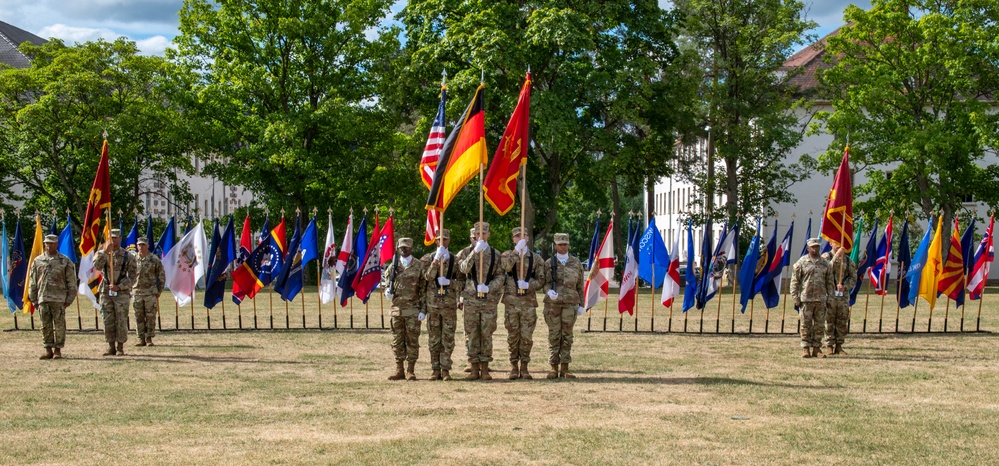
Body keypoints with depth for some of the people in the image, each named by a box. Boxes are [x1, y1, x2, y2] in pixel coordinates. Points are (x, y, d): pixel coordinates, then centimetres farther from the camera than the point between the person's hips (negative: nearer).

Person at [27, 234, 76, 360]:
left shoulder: (65, 261, 5)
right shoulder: (37, 261, 11)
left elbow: (72, 282, 4)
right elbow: (32, 282, 13)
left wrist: (69, 299, -2)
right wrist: (34, 300, 8)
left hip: (59, 299, -2)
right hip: (43, 299, 2)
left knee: (59, 326, -2)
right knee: (46, 326, 4)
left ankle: (58, 350, 5)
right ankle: (48, 350, 10)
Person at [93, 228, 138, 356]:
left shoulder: (127, 256, 1)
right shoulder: (102, 253, 8)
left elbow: (132, 277, -1)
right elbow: (97, 266, -12)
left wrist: (119, 286, -13)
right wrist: (105, 252, -21)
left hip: (121, 293, -2)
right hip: (106, 293, 2)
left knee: (121, 321, -2)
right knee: (108, 322, 4)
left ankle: (120, 348, 5)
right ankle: (111, 347, 12)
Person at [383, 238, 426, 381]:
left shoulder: (419, 266, 1)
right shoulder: (393, 266, 9)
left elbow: (424, 289, -1)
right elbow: (385, 281, 21)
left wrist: (423, 309, -8)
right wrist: (387, 291, -3)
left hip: (413, 309, -3)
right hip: (397, 308, 3)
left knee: (412, 340, 0)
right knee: (397, 340, 6)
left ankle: (411, 370, 6)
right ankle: (399, 370, 13)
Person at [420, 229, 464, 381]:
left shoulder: (455, 260, 7)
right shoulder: (428, 258, 6)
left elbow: (462, 281, 5)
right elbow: (427, 276, -9)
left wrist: (449, 282, -13)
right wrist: (436, 260, -19)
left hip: (450, 303, 0)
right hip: (432, 302, 0)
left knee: (448, 338, 0)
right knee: (434, 338, 3)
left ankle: (445, 369, 4)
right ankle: (435, 369, 9)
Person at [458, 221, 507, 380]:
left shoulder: (496, 254, 8)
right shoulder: (467, 253, 7)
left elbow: (501, 276, 4)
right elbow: (464, 268, -13)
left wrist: (489, 287, -12)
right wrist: (475, 251, -23)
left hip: (489, 300, 0)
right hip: (471, 300, 0)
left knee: (487, 334, 1)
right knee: (472, 334, 2)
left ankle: (485, 368, 7)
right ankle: (474, 369, 6)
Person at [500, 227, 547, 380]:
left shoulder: (536, 259, 9)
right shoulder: (507, 255, 8)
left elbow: (541, 280, 6)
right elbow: (506, 266, -15)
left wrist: (528, 285, -12)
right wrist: (517, 250, -19)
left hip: (529, 302, 0)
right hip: (511, 302, 0)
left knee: (527, 336, 0)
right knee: (513, 335, 3)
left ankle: (524, 367, 9)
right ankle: (514, 367, 11)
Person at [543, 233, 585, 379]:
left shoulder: (576, 263, 8)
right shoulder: (549, 263, 5)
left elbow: (580, 285, 10)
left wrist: (581, 305, 6)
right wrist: (549, 291, -18)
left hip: (570, 303, 1)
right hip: (553, 303, -1)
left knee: (567, 335, 2)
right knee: (554, 335, 0)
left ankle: (565, 368, 5)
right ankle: (554, 368, 4)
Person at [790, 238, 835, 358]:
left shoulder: (825, 264, 11)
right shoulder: (801, 262, 0)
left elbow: (829, 282, 15)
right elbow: (794, 281, -1)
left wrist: (830, 298, 8)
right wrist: (796, 299, -6)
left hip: (821, 299, 3)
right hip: (806, 299, -3)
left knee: (819, 326, 5)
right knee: (806, 325, -1)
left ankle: (816, 348, 12)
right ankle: (805, 348, 4)